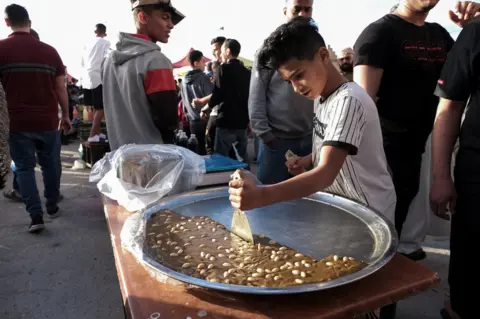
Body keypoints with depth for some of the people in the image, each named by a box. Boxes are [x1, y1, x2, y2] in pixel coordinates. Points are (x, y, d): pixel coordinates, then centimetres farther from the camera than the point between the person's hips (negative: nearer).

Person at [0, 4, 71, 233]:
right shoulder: (49, 51, 1)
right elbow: (61, 88, 4)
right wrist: (66, 115, 14)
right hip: (48, 121, 2)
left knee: (24, 167, 6)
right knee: (50, 164, 16)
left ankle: (36, 216, 0)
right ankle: (52, 207, 27)